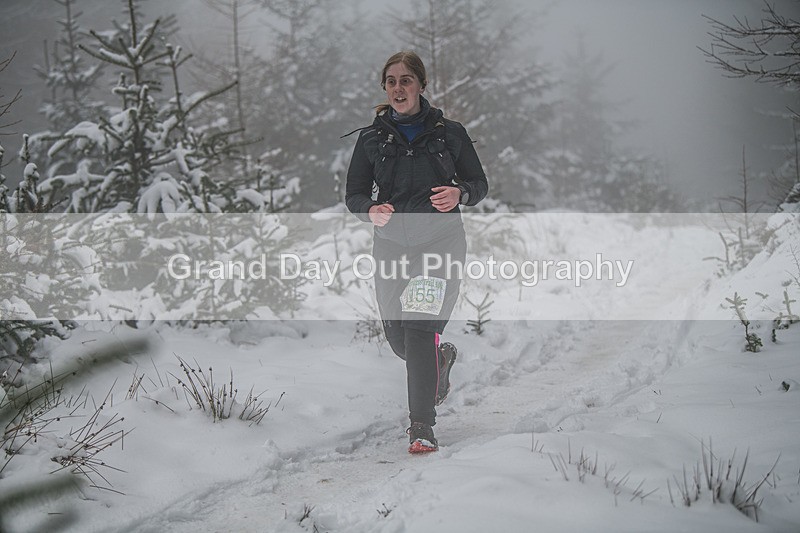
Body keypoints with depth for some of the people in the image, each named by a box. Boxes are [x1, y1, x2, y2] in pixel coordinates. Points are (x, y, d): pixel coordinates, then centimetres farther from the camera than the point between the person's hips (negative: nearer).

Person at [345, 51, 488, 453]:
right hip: (391, 244, 3)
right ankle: (442, 359, 45)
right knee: (398, 338, 8)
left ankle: (422, 427, -12)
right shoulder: (371, 138, 7)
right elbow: (354, 193, 9)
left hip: (440, 242, -3)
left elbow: (479, 183, 8)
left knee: (422, 328, -17)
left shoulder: (449, 133, 3)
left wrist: (460, 194, -15)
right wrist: (370, 209, -14)